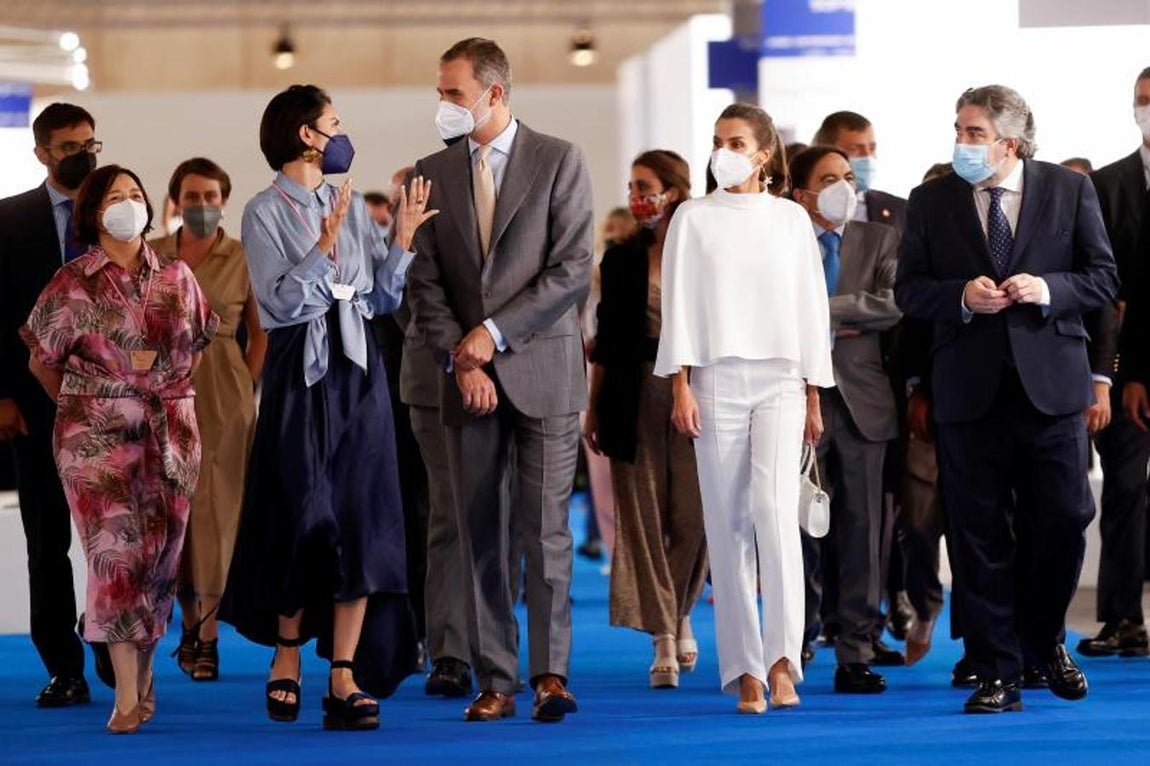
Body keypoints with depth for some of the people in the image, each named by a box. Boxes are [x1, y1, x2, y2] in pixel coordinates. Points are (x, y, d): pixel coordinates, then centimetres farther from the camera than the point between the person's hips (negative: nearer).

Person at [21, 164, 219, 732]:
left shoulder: (176, 277, 9)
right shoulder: (74, 284, 0)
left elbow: (197, 344, 18)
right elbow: (42, 361, 6)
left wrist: (166, 380, 9)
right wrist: (83, 409, 9)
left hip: (171, 430, 3)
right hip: (96, 431, -3)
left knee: (159, 552, 4)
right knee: (116, 548, -11)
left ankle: (145, 670, 20)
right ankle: (128, 696, -14)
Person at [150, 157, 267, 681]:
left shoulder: (244, 259, 1)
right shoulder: (149, 256, 7)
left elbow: (260, 334, 5)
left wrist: (246, 389, -4)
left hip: (222, 392, -2)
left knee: (215, 507, -4)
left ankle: (207, 633, -2)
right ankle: (190, 623, 15)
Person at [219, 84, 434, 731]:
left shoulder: (353, 206, 12)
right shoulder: (265, 212, -3)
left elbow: (383, 299, 10)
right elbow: (282, 302, -12)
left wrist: (404, 239, -1)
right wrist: (324, 246, -21)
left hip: (358, 370, 4)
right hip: (300, 374, -4)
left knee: (359, 518, -3)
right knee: (303, 516, 0)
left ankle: (345, 677, -5)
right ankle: (287, 652, 21)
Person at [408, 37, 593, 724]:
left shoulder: (560, 162, 0)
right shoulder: (433, 172, 11)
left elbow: (572, 272, -6)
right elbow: (426, 281, 8)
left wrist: (495, 332, -10)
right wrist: (460, 359, -5)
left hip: (542, 368, -3)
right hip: (468, 376, 3)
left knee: (545, 525, -7)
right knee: (480, 531, 1)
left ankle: (550, 673, -4)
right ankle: (495, 681, 4)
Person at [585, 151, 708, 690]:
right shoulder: (621, 259, 8)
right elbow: (606, 340, 10)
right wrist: (594, 408, 7)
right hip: (634, 396, 2)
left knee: (694, 514, -3)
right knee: (642, 514, -1)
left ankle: (680, 614, 22)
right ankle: (663, 639, 1)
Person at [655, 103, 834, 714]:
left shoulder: (791, 219, 10)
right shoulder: (694, 218, 8)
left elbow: (810, 305, 11)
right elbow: (679, 303, 4)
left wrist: (813, 394, 8)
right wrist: (681, 386, -5)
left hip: (780, 380, 0)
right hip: (717, 381, 0)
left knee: (774, 507, -18)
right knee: (728, 524, -2)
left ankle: (782, 658, -19)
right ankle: (745, 671, 0)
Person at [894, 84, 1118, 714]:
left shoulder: (1071, 191, 4)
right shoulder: (931, 202, 6)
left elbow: (1103, 279, 5)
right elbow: (908, 291, 6)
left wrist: (1048, 288, -13)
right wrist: (961, 296, -13)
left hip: (1050, 384, 0)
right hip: (969, 390, 0)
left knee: (1063, 519, 0)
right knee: (979, 535, 1)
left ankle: (1044, 639, 26)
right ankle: (996, 673, 8)